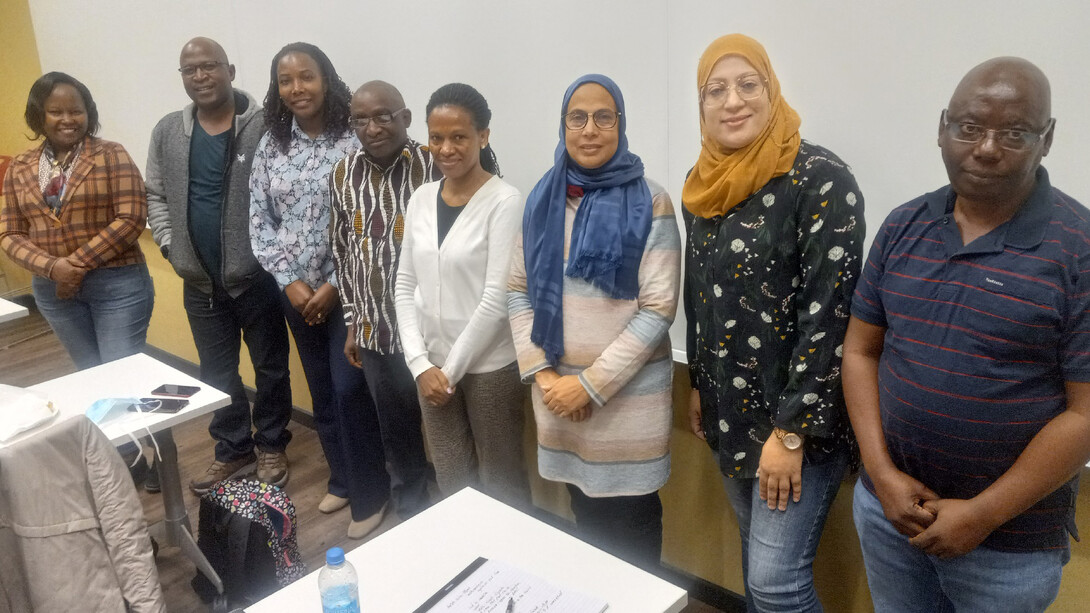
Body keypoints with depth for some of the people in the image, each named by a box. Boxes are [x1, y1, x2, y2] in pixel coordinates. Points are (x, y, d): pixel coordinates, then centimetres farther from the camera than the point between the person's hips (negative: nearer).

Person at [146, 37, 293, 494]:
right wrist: (168, 242, 1)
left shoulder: (264, 126, -10)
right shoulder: (167, 133, 6)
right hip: (200, 281, 5)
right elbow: (156, 195, 13)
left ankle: (271, 445, 30)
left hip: (257, 275, -4)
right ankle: (233, 450, 32)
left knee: (270, 366, 11)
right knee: (217, 373, 16)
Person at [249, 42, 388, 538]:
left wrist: (334, 284, -14)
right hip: (295, 291, 5)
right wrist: (290, 281, -5)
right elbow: (259, 222, 5)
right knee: (320, 390, 15)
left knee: (349, 389, -5)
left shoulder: (354, 139, -10)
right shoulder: (270, 146, 4)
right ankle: (342, 479, 33)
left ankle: (370, 495, 13)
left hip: (347, 288, -5)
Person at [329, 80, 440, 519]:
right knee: (396, 432, 19)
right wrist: (352, 323, 13)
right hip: (376, 331, 5)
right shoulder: (343, 174, 3)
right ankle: (410, 515, 40)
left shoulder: (434, 167, -13)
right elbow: (342, 252, 12)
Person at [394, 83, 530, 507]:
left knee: (500, 483, 10)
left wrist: (452, 369, -11)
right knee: (451, 482, 18)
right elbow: (405, 286, 6)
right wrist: (421, 363, -4)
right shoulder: (421, 198, 4)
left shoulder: (504, 201, -13)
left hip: (490, 366, -5)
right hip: (432, 365, 5)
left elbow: (497, 298, -16)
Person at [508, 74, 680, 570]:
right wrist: (541, 372, -5)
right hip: (556, 389, 4)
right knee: (584, 512, 19)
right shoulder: (542, 199, 5)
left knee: (631, 524, 9)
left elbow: (658, 307, -13)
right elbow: (517, 289, 7)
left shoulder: (648, 202, -8)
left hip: (628, 394, -3)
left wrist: (591, 384, -14)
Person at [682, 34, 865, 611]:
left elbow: (829, 314, -19)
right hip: (730, 414, 7)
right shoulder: (706, 186, 6)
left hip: (798, 421, -7)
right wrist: (699, 385, 17)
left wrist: (792, 433, -19)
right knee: (756, 559, 20)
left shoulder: (820, 181, -17)